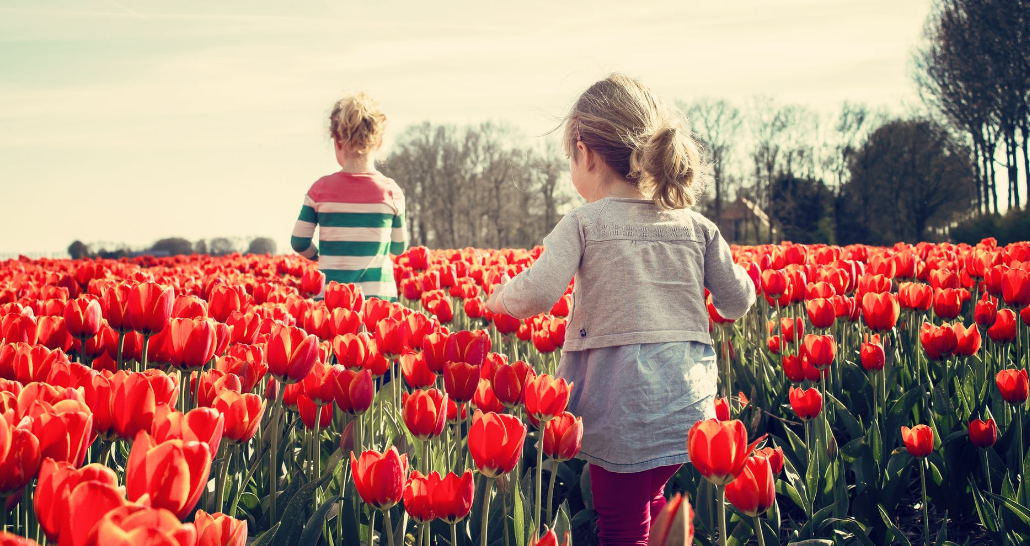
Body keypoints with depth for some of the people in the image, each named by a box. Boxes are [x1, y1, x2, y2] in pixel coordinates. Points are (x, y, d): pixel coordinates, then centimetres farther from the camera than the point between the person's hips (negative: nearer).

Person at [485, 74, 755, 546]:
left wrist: (499, 298, 4)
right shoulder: (697, 227, 7)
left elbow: (536, 295, -17)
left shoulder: (583, 224, -7)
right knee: (653, 498, 26)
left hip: (624, 412, -5)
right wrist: (736, 274, 33)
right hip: (690, 408, 5)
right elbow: (737, 303, 11)